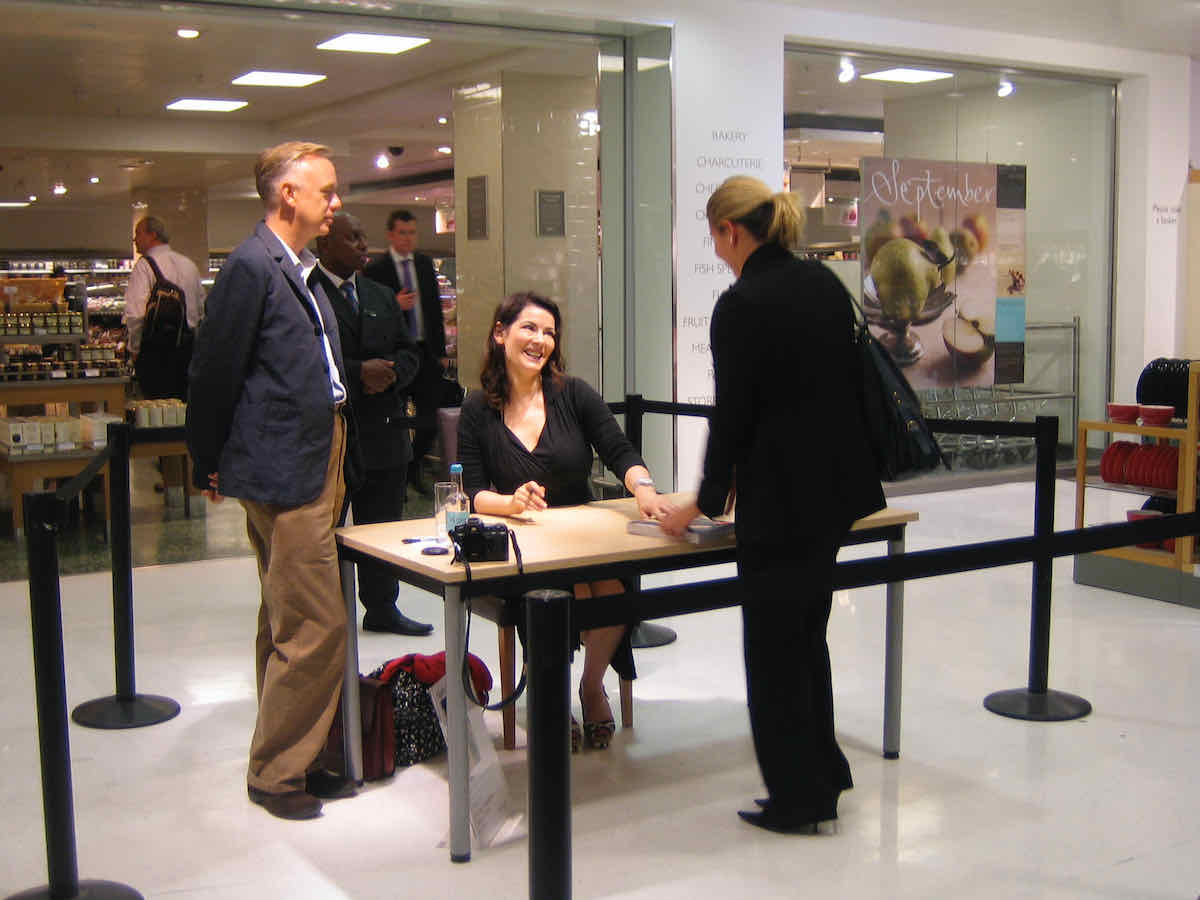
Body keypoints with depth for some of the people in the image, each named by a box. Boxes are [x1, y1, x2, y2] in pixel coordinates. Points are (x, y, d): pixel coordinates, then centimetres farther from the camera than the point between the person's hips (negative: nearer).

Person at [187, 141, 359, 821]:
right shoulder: (252, 266, -13)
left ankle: (289, 760, 27)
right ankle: (277, 771, 8)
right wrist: (211, 468, -3)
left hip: (319, 465, 10)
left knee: (288, 624, 16)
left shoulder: (302, 272, 16)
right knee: (317, 626, -7)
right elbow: (215, 373, -11)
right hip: (284, 470, -9)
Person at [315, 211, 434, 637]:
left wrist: (390, 373, -7)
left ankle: (382, 609, 25)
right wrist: (359, 372, -21)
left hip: (384, 432, 7)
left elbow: (409, 353, 14)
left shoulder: (381, 296, 16)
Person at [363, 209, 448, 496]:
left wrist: (441, 351, 12)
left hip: (425, 352, 4)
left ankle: (414, 468, 25)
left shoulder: (425, 264, 11)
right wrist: (394, 305, -23)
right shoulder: (375, 270, -5)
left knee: (430, 420, 3)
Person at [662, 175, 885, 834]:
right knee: (807, 634, 20)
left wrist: (706, 502, 2)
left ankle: (797, 799, 16)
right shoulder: (825, 283, 8)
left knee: (775, 649, 5)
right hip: (836, 485, 9)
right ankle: (824, 778, 30)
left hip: (780, 499, -9)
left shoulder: (742, 305, -16)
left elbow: (733, 414, -13)